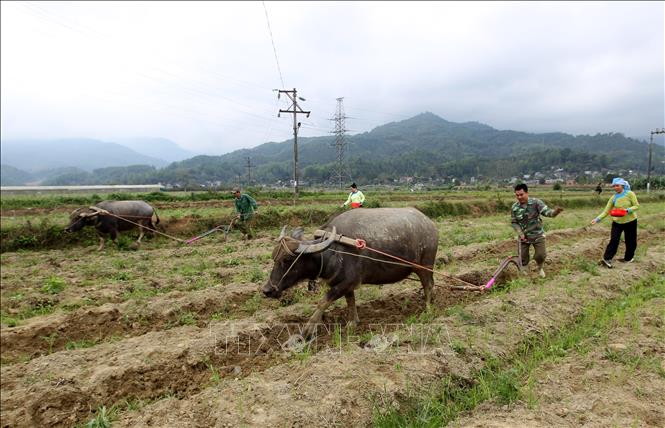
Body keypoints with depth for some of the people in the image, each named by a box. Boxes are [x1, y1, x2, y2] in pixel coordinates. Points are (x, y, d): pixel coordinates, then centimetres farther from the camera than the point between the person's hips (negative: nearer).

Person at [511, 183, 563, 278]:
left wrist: (555, 212, -47)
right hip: (524, 236, 2)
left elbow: (547, 212, -25)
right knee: (522, 256, 7)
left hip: (538, 235, -2)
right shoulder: (514, 207, -8)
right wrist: (520, 234, -11)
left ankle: (540, 268, 30)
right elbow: (514, 222, 1)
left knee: (540, 255, -3)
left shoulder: (536, 202, -15)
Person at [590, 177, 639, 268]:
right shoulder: (613, 198, -5)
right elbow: (606, 211, -5)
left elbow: (636, 205, -9)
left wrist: (628, 210, -27)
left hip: (630, 221, -1)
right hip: (617, 222, 1)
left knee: (630, 241, 10)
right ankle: (607, 259, -8)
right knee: (614, 240, -8)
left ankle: (628, 258, 29)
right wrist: (597, 219, -17)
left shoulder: (630, 194, -11)